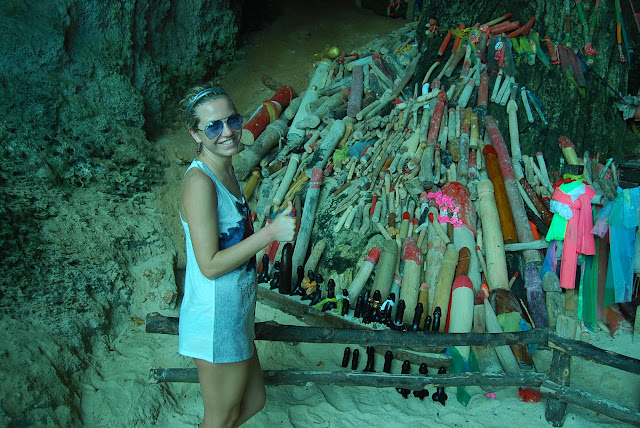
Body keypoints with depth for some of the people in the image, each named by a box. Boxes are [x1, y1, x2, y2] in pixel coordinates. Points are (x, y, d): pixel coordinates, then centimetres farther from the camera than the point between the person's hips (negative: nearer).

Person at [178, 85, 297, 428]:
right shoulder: (199, 181, -23)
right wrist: (270, 233, -23)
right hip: (215, 321, -9)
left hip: (235, 315, 9)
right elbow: (210, 265, -24)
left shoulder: (226, 171, 6)